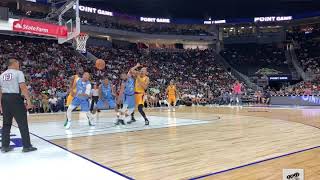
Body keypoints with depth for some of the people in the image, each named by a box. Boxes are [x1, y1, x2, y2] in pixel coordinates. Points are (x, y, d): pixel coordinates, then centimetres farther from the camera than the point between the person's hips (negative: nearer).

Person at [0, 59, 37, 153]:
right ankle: (27, 146, 3)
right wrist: (28, 100, -13)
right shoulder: (18, 73, -4)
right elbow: (23, 87, -14)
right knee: (22, 123, 0)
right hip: (15, 98, -6)